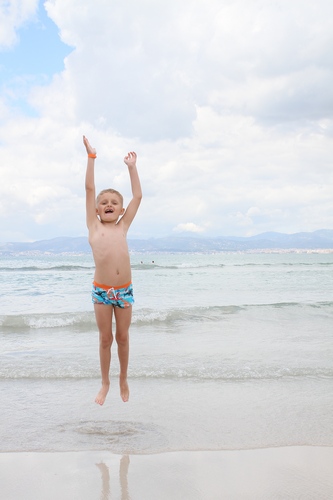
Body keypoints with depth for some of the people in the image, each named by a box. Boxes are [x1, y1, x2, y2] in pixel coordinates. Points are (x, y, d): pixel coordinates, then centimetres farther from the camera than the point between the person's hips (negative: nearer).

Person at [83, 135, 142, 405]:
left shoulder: (122, 227, 8)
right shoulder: (94, 226, 4)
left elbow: (138, 196, 8)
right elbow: (89, 189, 0)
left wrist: (132, 167, 11)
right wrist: (92, 157, -1)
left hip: (125, 290, 1)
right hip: (101, 290, -1)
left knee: (122, 337, 10)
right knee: (105, 338, 7)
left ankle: (123, 380, 28)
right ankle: (105, 383, 23)